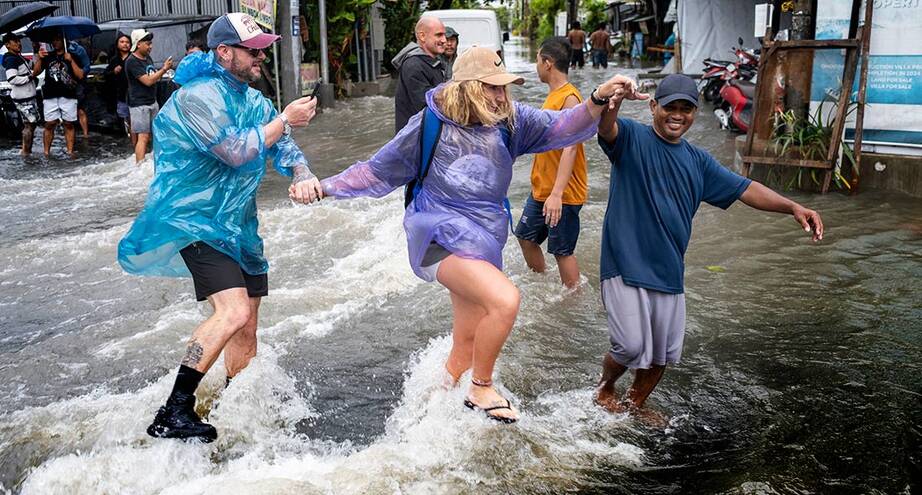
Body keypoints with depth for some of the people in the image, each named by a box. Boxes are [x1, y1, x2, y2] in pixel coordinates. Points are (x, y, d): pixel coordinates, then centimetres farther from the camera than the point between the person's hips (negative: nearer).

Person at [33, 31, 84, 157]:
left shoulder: (72, 57, 9)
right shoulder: (48, 56, 15)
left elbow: (80, 75, -1)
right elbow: (36, 72, 7)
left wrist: (71, 61, -10)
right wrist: (40, 58, -7)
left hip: (68, 96, -1)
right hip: (50, 96, 1)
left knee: (69, 124, 0)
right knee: (49, 124, -3)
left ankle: (70, 151, 3)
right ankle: (46, 152, -1)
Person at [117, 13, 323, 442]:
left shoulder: (251, 99, 14)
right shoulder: (198, 96, -14)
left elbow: (283, 146, 9)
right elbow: (236, 151, -23)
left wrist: (303, 176, -13)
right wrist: (285, 121, -12)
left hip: (237, 225, 9)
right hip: (195, 221, -9)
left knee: (246, 330, 11)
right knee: (233, 312, -25)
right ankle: (173, 414, -20)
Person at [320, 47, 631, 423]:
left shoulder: (509, 120, 1)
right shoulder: (431, 125, -9)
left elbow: (560, 127, -10)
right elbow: (378, 171, 0)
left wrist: (599, 99, -29)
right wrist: (325, 187, -9)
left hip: (482, 243, 6)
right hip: (440, 237, -6)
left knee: (468, 344, 13)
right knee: (505, 300, -27)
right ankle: (482, 389, -6)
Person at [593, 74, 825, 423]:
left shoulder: (697, 161, 12)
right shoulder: (632, 138, -6)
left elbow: (744, 189, 12)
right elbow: (606, 126, -28)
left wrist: (792, 207, -3)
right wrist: (613, 101, -53)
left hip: (669, 272, 6)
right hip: (626, 266, -6)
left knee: (663, 353, 12)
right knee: (631, 347, -9)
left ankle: (635, 404, 37)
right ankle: (605, 388, 24)